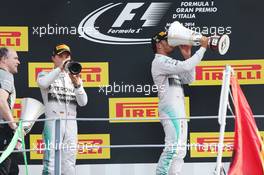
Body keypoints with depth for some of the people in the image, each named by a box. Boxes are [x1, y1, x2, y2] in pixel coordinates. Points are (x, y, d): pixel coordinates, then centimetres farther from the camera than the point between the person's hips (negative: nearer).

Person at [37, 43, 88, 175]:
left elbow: (83, 102, 6)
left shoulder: (75, 78, 20)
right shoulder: (46, 75, 11)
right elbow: (42, 83, -15)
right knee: (51, 164, -12)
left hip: (71, 123, 4)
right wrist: (60, 68, -15)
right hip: (53, 121, -4)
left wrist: (77, 84, -10)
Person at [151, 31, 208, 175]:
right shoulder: (160, 61, -7)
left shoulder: (169, 63, 24)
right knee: (173, 147, -20)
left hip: (178, 109, 10)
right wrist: (203, 47, -14)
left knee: (180, 150, 8)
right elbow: (186, 67, -20)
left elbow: (189, 79, 21)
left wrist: (187, 56, 12)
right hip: (170, 108, -10)